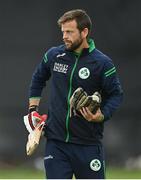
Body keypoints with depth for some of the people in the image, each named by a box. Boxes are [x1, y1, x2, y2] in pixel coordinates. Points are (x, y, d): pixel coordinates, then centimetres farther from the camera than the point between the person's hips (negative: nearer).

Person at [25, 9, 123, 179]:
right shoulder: (53, 55, 4)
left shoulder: (102, 63, -7)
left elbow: (116, 94, 0)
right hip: (56, 141, 3)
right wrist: (33, 110, 15)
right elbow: (38, 80, 22)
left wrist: (101, 116, -17)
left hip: (88, 144, -2)